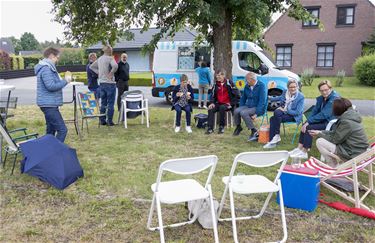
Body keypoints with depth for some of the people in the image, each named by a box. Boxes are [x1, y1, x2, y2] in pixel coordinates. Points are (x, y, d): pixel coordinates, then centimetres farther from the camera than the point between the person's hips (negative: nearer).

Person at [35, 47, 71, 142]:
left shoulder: (47, 67, 17)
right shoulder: (46, 68, -16)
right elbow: (51, 86, -24)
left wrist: (63, 81, 11)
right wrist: (65, 81, -14)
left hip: (49, 104, 11)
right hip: (49, 104, -11)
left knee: (51, 130, 16)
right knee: (62, 130, -13)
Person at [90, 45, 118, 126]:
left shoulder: (99, 59, 11)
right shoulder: (110, 58, -12)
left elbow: (91, 66, 23)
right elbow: (115, 66, -32)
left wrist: (99, 72, 15)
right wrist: (111, 73, -17)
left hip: (102, 83, 7)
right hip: (110, 83, -7)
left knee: (103, 103, 13)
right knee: (110, 103, -1)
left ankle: (102, 120, 17)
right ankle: (109, 121, 1)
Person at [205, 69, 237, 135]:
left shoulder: (229, 83, -5)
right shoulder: (216, 84, 9)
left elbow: (235, 94, -6)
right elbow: (213, 95, 13)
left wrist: (231, 103, -10)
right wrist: (212, 103, -4)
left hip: (227, 104, -5)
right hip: (219, 103, 5)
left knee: (222, 108, -35)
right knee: (211, 109, -21)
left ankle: (221, 127, -21)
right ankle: (210, 128, -20)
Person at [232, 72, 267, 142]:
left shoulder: (261, 86, -13)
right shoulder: (247, 86, 8)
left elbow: (262, 101, -19)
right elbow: (243, 98, 21)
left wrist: (256, 113, -25)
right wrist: (240, 108, 8)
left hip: (257, 108, -6)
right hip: (248, 106, 6)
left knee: (243, 113, -31)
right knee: (236, 111, -20)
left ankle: (254, 131, -20)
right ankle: (238, 127, 5)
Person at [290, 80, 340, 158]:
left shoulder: (334, 98, -20)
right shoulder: (321, 98, 8)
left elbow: (324, 115, -25)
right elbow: (315, 111, 9)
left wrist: (309, 122, -21)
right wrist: (307, 122, -7)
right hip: (324, 120, 9)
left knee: (309, 127, -20)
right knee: (305, 125, 4)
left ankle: (304, 153, -14)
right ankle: (299, 148, 2)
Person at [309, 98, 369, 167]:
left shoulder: (346, 122, -23)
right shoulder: (351, 117, 6)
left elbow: (335, 139, -15)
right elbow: (335, 133, 12)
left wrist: (319, 134, -2)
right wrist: (320, 132, 9)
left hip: (352, 154, -10)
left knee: (319, 142, -10)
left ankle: (335, 169, 3)